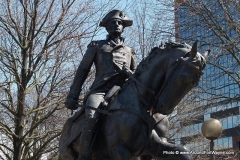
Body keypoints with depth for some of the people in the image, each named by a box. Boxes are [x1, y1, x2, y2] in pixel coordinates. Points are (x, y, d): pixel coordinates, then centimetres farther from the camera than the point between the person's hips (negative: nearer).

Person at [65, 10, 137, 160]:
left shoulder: (130, 51, 29)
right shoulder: (97, 46, 21)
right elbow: (82, 71, 15)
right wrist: (73, 96, 5)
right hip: (101, 90, -3)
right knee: (92, 117, -34)